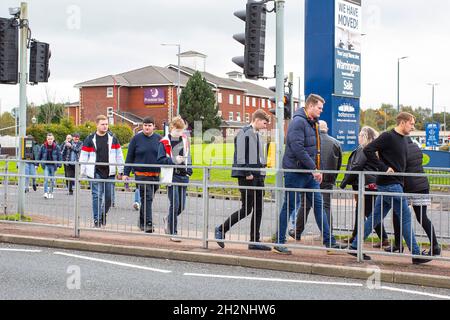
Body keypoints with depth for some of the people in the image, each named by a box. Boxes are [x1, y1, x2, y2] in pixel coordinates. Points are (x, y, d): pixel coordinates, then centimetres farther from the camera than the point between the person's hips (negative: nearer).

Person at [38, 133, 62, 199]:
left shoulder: (56, 147, -2)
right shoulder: (43, 146, -1)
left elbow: (59, 156, 2)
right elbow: (40, 155, 6)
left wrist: (59, 165, -4)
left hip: (53, 165, 1)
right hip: (46, 165, -1)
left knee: (52, 180, 9)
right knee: (46, 178, -13)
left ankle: (51, 193, 22)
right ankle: (45, 193, -14)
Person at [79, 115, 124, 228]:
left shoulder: (113, 138, 9)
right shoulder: (90, 139, 3)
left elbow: (119, 155, 11)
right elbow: (83, 157, 3)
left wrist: (120, 171, 7)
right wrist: (82, 173, -1)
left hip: (109, 172, 2)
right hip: (95, 173, -2)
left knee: (108, 197, 4)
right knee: (97, 196, -5)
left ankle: (103, 214, 27)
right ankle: (97, 220, 2)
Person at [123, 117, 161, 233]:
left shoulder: (159, 139, 8)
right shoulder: (136, 139, 2)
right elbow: (130, 157, 5)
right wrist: (126, 173, 1)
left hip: (155, 175, 3)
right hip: (141, 174, -3)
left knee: (148, 199, 11)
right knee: (146, 198, -11)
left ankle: (142, 222, 25)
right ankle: (148, 223, -12)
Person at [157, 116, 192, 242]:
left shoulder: (185, 140, 12)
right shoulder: (165, 142, -5)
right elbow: (160, 159, -10)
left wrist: (189, 169, 12)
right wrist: (174, 160, -20)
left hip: (183, 175, 6)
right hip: (171, 176, -6)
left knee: (182, 205, 8)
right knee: (175, 204, -9)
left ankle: (168, 220, 36)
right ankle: (173, 233, 1)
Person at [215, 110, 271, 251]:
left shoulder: (258, 135, 18)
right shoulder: (244, 133, -10)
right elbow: (241, 155, -16)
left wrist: (262, 173, 13)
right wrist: (247, 173, -18)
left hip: (258, 176, 9)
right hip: (247, 177, -9)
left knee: (258, 209, 6)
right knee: (246, 209, -6)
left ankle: (254, 241, 11)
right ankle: (221, 229, 8)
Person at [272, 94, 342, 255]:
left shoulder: (313, 123, 15)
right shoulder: (298, 122, -15)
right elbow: (298, 149, -24)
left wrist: (317, 169, 12)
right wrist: (313, 168, -22)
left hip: (310, 173, 9)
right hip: (295, 172, -9)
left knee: (318, 204, 7)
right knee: (289, 207, -2)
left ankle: (329, 241, 11)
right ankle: (279, 243, 7)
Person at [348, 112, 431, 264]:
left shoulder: (404, 140, 15)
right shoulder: (388, 136, -12)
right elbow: (368, 150, -20)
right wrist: (384, 168, -21)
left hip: (395, 184, 9)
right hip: (389, 183, -9)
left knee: (376, 217, 10)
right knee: (405, 217, -4)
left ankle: (355, 246, 15)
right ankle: (416, 254, 2)